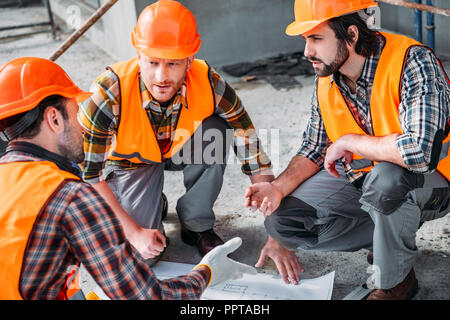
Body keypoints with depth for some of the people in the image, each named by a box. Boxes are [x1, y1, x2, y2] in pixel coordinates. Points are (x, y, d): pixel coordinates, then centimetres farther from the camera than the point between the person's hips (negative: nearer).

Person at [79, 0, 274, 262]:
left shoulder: (208, 83, -30)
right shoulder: (109, 93, -36)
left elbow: (251, 147, -19)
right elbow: (89, 175, -25)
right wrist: (135, 233, -25)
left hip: (179, 150, 2)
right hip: (128, 162, -2)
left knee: (216, 129, -29)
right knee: (144, 254, -19)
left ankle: (197, 226, -7)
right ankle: (151, 208, 18)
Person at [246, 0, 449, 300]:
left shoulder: (413, 62, -26)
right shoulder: (327, 79, -5)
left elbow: (421, 151, -40)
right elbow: (314, 149, 5)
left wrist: (348, 142, -26)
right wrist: (279, 187, -14)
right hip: (357, 178, 6)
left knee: (386, 176, -41)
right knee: (282, 221, -9)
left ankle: (395, 280, -11)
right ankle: (390, 236, 7)